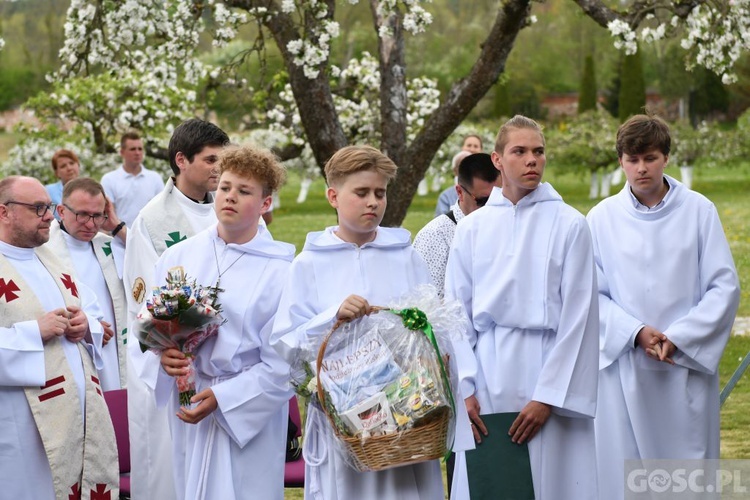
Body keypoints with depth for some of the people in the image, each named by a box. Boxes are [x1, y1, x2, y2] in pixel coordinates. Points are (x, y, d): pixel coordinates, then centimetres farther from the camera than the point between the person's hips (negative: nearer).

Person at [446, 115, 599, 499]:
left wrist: (548, 396, -9)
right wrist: (465, 388, -2)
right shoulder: (472, 227, 8)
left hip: (548, 365, -2)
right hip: (487, 367, 3)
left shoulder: (569, 224, 0)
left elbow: (577, 314, -4)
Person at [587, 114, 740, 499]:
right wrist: (635, 333, -13)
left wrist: (678, 338, -11)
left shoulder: (698, 211, 1)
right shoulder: (602, 218, 3)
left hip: (688, 365, 0)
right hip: (623, 367, 0)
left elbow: (724, 286, 0)